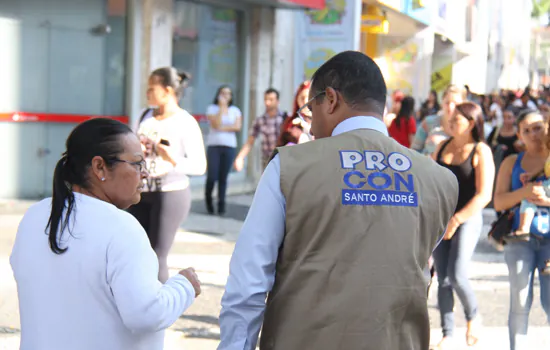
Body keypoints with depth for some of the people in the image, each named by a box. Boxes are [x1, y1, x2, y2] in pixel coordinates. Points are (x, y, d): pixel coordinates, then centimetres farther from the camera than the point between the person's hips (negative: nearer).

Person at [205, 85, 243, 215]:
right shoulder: (212, 108, 3)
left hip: (229, 146, 2)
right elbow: (216, 124, -12)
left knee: (223, 177, -1)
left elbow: (238, 127, -2)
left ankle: (221, 205, 8)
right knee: (212, 176, -7)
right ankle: (208, 199, 19)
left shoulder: (235, 110, 10)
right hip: (214, 145, -2)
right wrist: (222, 107, -10)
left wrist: (222, 128, -9)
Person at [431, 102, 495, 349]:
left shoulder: (480, 151, -8)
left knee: (457, 275, -16)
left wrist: (456, 219, -16)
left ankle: (473, 316, 13)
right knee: (443, 280, 3)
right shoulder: (443, 146, 8)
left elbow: (484, 195, -13)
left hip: (468, 218, -5)